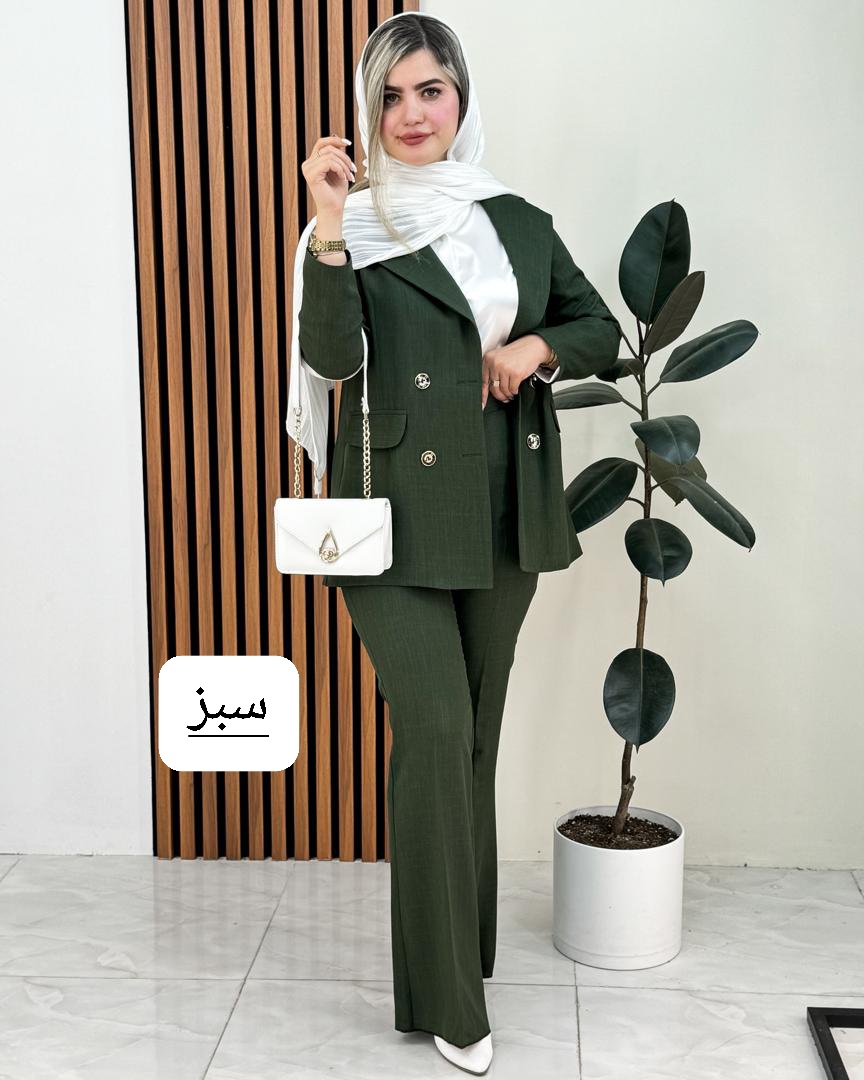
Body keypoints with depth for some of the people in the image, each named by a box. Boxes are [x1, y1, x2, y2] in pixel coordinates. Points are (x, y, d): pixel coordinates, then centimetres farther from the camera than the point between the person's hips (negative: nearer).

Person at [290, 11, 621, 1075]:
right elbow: (329, 357, -15)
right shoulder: (352, 227, 0)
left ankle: (468, 943, 31)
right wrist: (329, 229, -26)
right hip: (399, 517, -4)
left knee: (475, 738, 13)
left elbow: (602, 330, 18)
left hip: (504, 519, 4)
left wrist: (538, 347, -2)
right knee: (435, 730, -9)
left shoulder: (520, 220, 12)